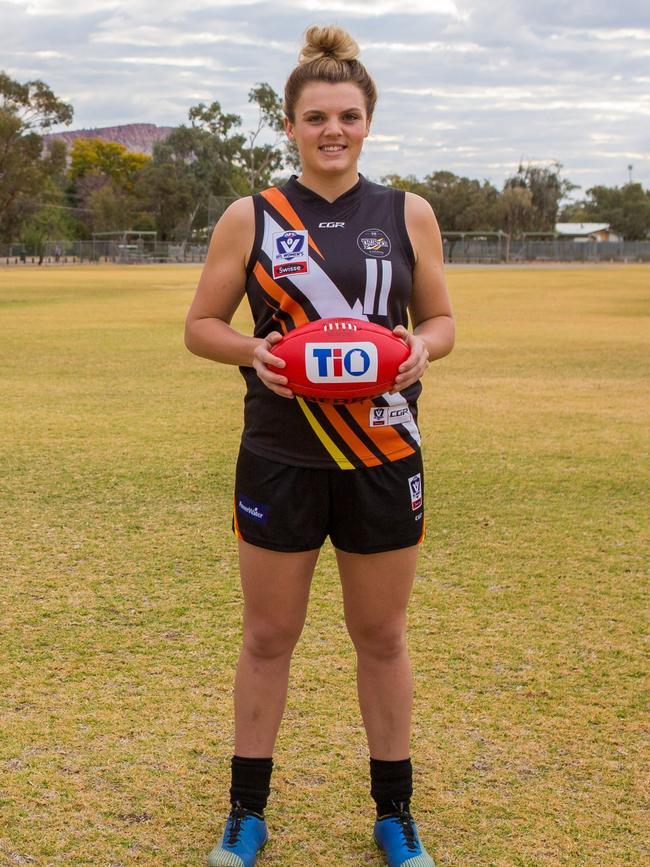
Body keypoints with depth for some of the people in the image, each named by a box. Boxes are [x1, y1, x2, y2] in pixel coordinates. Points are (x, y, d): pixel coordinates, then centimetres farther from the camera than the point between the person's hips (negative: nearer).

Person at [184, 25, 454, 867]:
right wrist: (254, 349, -17)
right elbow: (201, 325, 4)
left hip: (383, 458, 1)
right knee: (268, 637, 8)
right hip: (279, 457, -1)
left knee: (381, 637, 11)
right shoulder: (250, 217, -1)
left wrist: (422, 347, -12)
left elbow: (440, 319, 11)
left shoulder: (409, 215, 3)